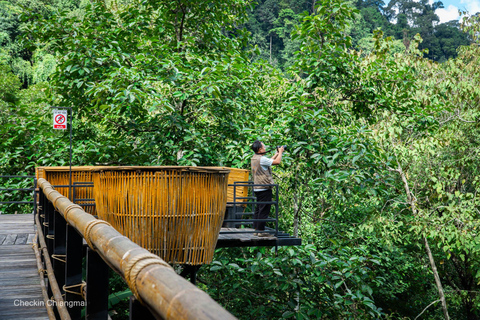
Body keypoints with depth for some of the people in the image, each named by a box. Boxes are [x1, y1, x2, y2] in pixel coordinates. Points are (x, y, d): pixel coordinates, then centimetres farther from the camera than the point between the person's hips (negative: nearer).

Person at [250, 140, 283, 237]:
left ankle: (256, 229, 18)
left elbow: (269, 161, 23)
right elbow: (277, 162, -13)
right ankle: (261, 231, -2)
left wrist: (277, 153, 25)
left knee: (258, 209, 14)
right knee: (264, 210, -5)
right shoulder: (261, 159, -17)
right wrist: (280, 152, 2)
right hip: (264, 188, -10)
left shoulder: (254, 158, 12)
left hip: (257, 188, 10)